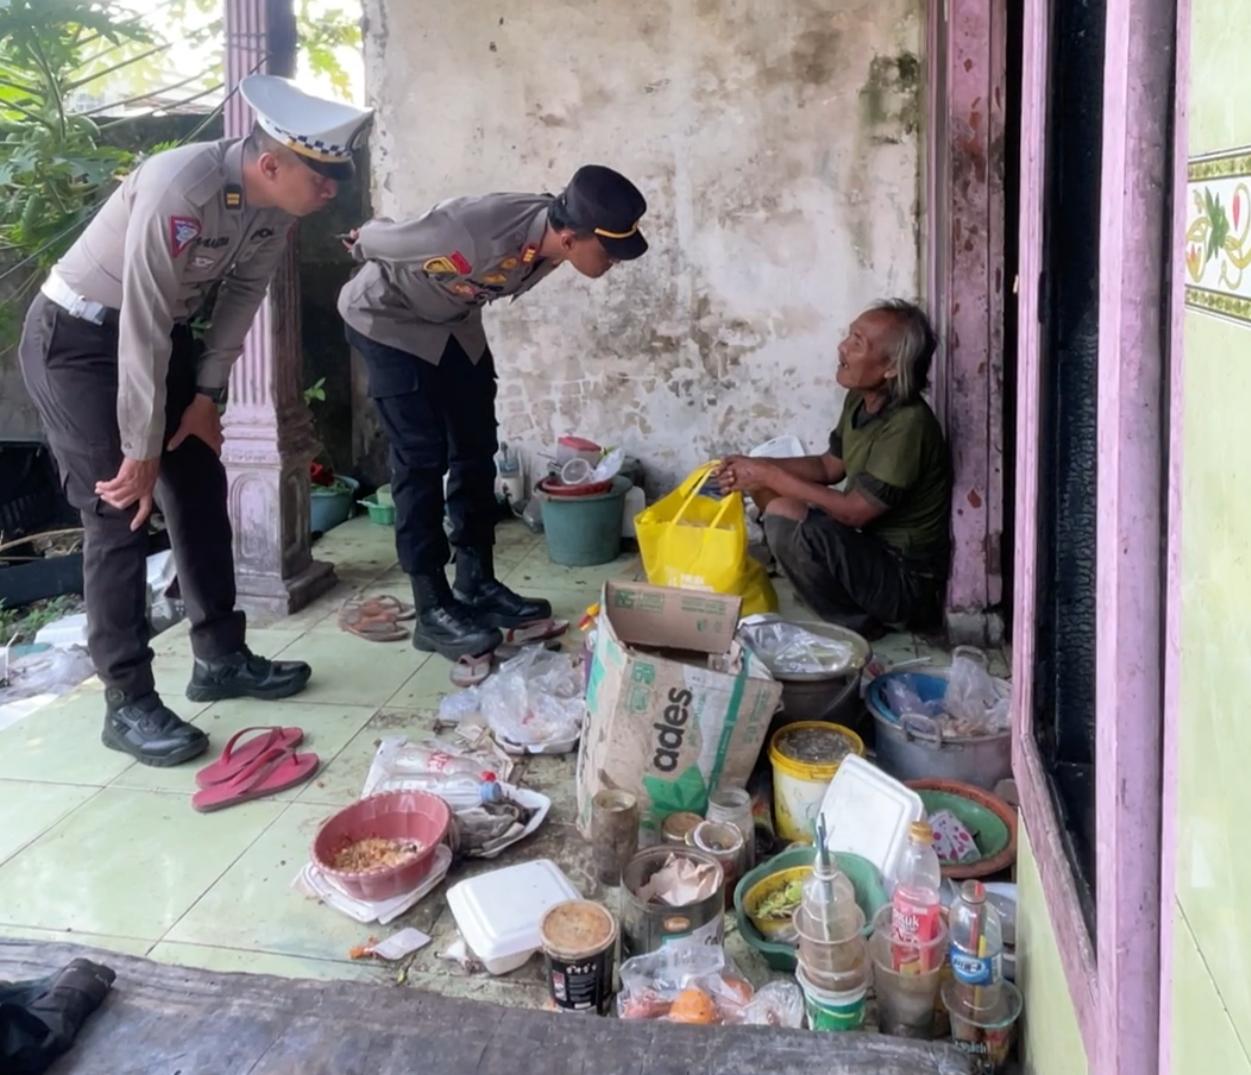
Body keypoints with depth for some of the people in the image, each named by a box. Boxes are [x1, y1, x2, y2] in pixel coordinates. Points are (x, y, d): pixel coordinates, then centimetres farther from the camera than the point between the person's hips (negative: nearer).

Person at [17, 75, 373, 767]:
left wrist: (207, 395, -1)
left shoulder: (276, 205, -10)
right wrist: (141, 452, -25)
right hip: (76, 338, -8)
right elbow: (143, 327, -31)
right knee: (119, 513, -10)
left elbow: (241, 294, 2)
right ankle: (128, 704, -1)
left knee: (200, 491, 9)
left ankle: (220, 658, 22)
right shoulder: (178, 190, -34)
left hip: (163, 334, 8)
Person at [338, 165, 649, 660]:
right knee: (422, 458, -10)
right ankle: (433, 610, -4)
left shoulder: (551, 236, -17)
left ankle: (477, 584, 17)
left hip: (454, 323, 7)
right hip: (388, 319, -7)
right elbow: (376, 238, -24)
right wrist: (361, 240, -1)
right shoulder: (478, 236, -41)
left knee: (476, 449, 6)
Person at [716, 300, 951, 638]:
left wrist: (770, 476, -19)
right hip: (870, 547, 9)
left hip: (908, 581, -9)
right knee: (770, 494, 9)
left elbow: (854, 511, -26)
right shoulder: (860, 400, 1)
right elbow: (830, 466, 13)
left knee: (785, 519, -27)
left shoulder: (908, 424, -26)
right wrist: (758, 467, -2)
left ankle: (860, 625, -6)